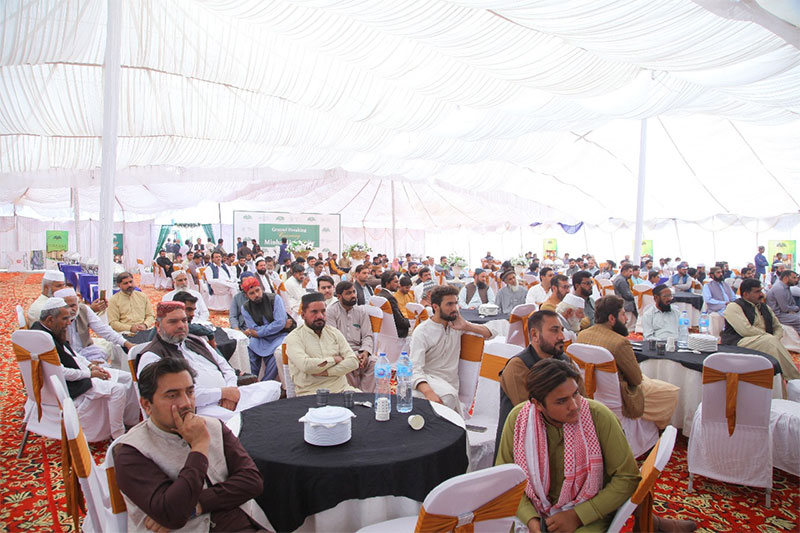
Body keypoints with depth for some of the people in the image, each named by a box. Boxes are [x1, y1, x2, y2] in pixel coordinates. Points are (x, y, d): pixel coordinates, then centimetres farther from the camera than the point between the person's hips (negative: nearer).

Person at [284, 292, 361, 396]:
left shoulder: (334, 332, 14)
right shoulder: (294, 338, 0)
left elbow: (353, 361, 4)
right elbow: (306, 365, -18)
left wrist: (327, 372, -10)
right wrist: (335, 359, -5)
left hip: (341, 388, 4)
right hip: (311, 393, -4)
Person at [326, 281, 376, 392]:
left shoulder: (361, 311, 15)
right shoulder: (331, 311, 2)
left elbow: (367, 336, 12)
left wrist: (365, 352, -11)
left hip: (359, 352, 4)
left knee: (375, 362, -25)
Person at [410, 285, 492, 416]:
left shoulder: (456, 323, 9)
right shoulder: (421, 332, -9)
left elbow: (489, 333, 10)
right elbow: (415, 370, -20)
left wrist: (466, 326, -8)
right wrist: (429, 393, -39)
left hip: (452, 384, 6)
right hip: (429, 380, -5)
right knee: (449, 395, -34)